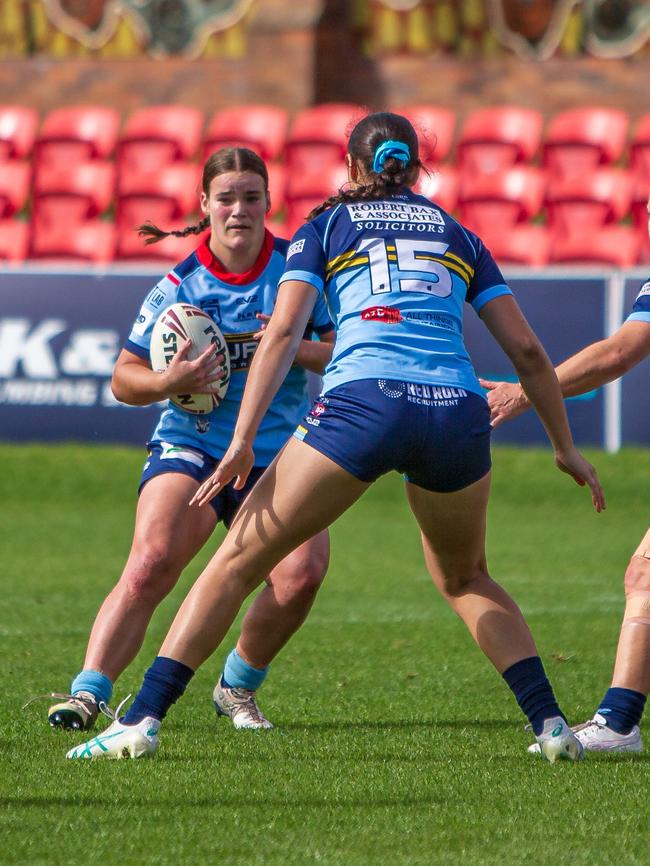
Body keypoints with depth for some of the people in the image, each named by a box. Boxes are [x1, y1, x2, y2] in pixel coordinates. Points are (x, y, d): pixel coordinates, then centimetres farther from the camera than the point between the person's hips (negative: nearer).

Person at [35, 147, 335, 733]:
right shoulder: (180, 285, -2)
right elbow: (124, 379, 3)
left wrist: (298, 349, -17)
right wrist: (169, 381, -18)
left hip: (279, 454, 1)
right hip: (191, 444, -1)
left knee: (302, 572, -21)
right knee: (150, 564, -24)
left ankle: (238, 686, 4)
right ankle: (88, 692, -25)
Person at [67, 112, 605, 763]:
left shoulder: (325, 226, 19)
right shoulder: (457, 235, 27)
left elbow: (283, 331, 4)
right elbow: (527, 350, 22)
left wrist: (242, 440, -3)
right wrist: (565, 446, 31)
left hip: (362, 401, -3)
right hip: (458, 412, 3)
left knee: (236, 562, 5)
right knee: (465, 579, 28)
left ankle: (140, 721, -5)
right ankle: (551, 726, 15)